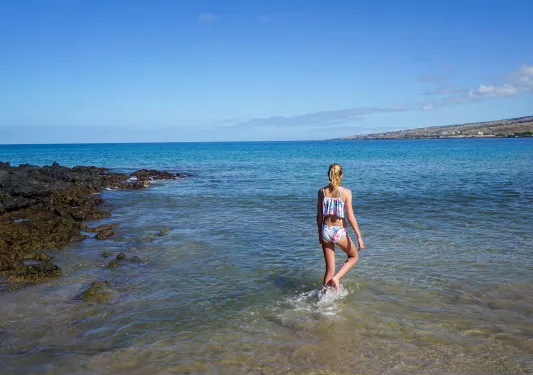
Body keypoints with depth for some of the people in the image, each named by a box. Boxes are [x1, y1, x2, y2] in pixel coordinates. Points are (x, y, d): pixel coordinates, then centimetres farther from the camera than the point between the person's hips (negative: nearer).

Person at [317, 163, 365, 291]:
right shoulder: (345, 192, -11)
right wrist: (359, 237, -7)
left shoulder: (322, 191, -1)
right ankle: (336, 278, 6)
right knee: (354, 257, 24)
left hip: (326, 231, 4)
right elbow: (350, 217, -13)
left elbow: (319, 216, 4)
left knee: (329, 269, 14)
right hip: (340, 232, -3)